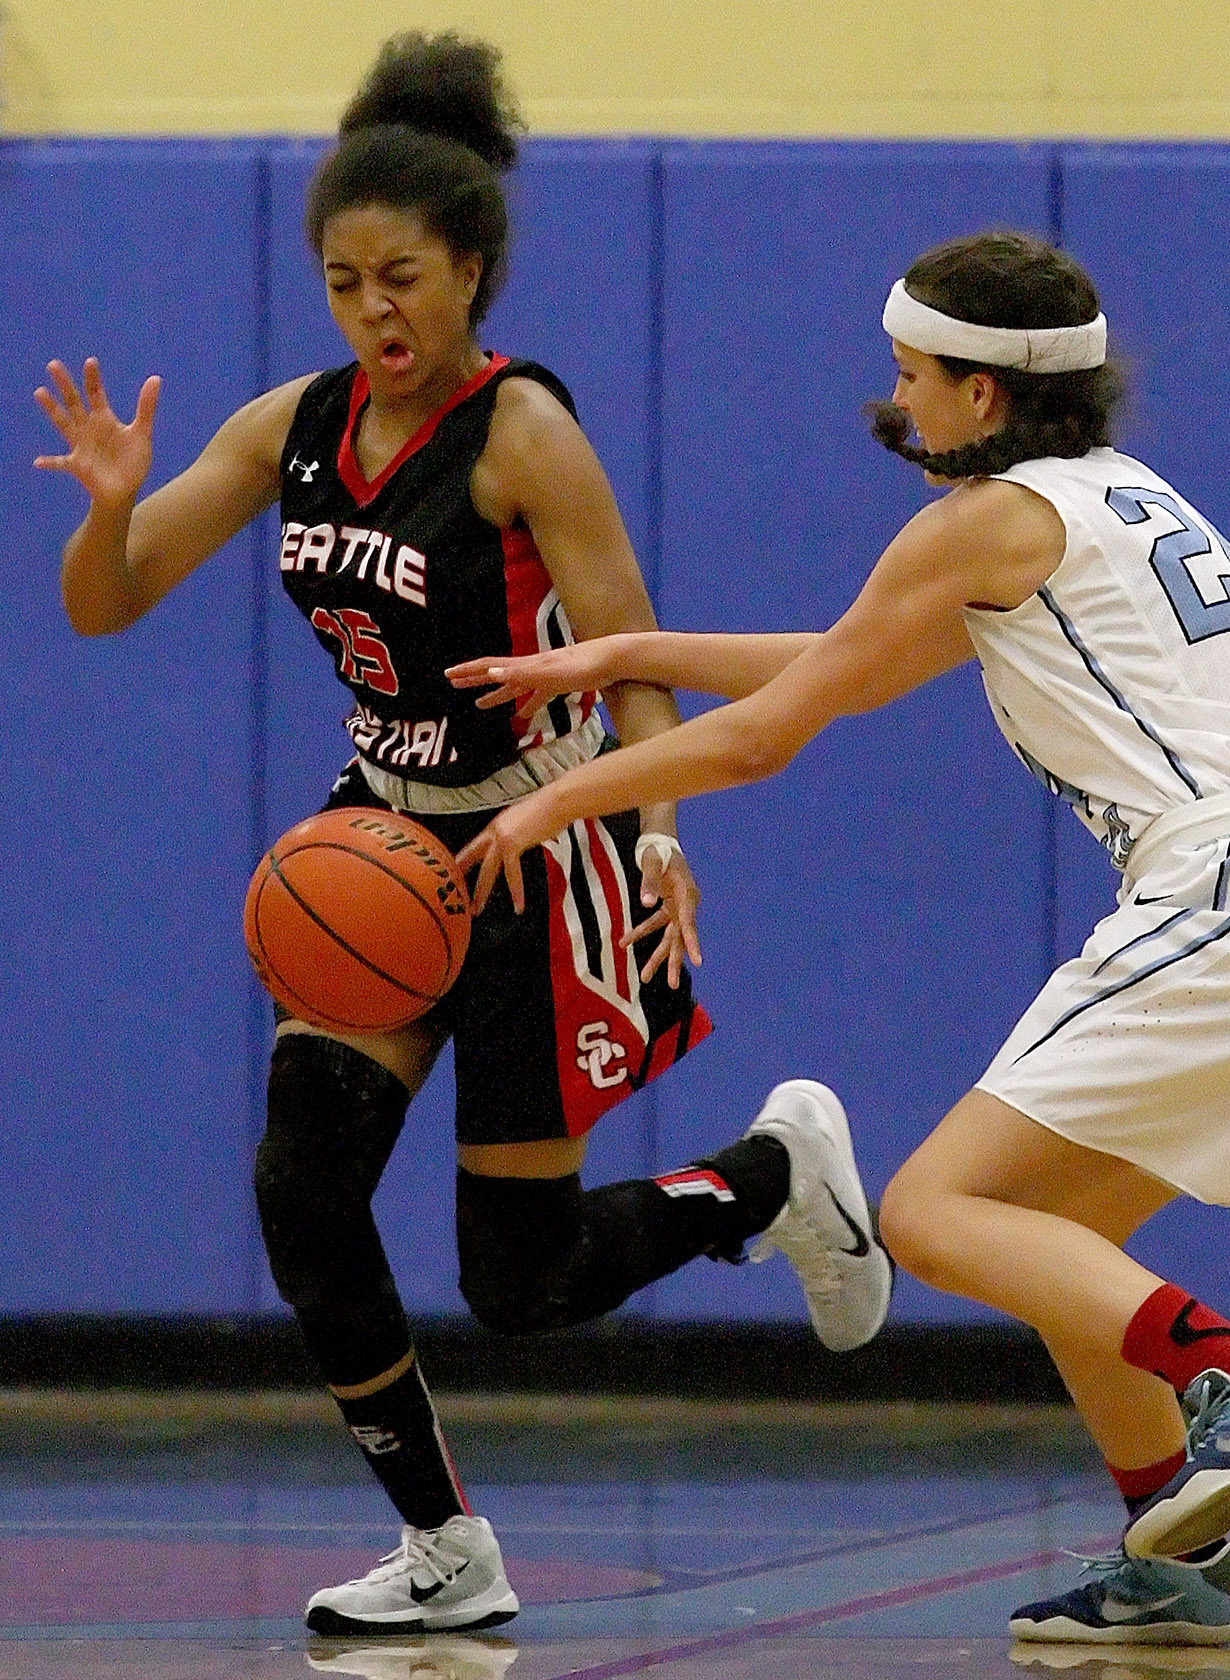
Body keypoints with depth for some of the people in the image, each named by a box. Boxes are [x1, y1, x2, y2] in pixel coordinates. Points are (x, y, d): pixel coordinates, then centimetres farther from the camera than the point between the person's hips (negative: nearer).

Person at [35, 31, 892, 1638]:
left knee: (522, 1282, -3)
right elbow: (103, 608, 2)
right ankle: (446, 1554, 2)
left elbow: (634, 664, -21)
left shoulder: (523, 432, -19)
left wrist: (656, 833, -38)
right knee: (303, 1188, -11)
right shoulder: (293, 425, -1)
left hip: (534, 849, -6)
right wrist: (110, 504, -20)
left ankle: (781, 1166, 26)